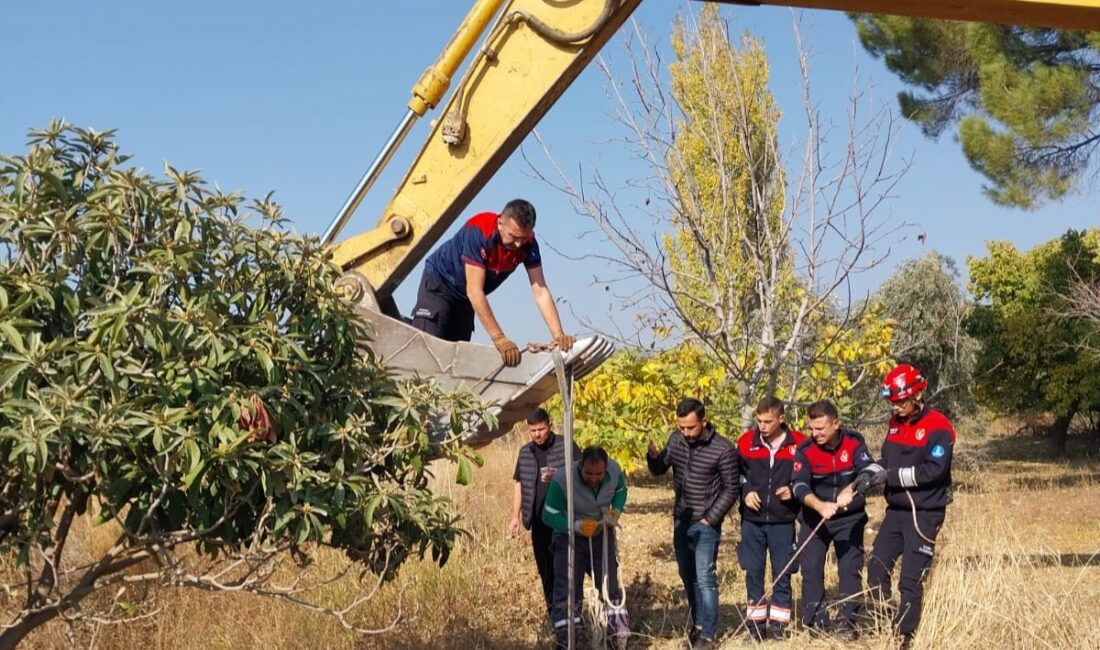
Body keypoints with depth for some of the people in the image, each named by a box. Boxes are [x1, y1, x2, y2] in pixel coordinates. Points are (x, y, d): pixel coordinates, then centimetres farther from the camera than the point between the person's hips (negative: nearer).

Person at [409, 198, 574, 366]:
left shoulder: (528, 243, -19)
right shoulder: (479, 231, -35)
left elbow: (540, 292, -20)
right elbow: (474, 291, -38)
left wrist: (558, 336, -33)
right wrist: (499, 338, -42)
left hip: (463, 297, 6)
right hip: (439, 282, -6)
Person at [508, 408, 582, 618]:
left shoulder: (566, 447, -3)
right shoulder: (525, 452, 12)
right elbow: (519, 485, 16)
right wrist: (515, 516, 11)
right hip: (538, 520, 5)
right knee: (544, 567, 8)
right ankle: (552, 610, 16)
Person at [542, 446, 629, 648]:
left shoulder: (615, 471, -19)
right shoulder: (562, 481, -32)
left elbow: (621, 490, 5)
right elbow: (549, 515, -23)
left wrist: (616, 510, -15)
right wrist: (576, 525, -36)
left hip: (602, 533, 3)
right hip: (570, 536, -3)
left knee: (610, 579, 8)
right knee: (567, 586, -8)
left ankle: (617, 622, 25)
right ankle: (564, 632, 1)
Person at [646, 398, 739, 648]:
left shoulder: (723, 449, -15)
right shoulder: (676, 439, -1)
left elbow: (730, 489, -8)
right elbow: (659, 470, 9)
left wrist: (710, 519, -11)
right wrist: (653, 456, -13)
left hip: (705, 524, -6)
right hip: (681, 521, 6)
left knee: (705, 578, -8)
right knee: (688, 577, 14)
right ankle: (698, 624, 27)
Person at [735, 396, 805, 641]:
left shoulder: (798, 444, -5)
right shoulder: (746, 441, -1)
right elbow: (735, 473, 9)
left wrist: (793, 491, -12)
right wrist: (745, 491, -8)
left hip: (783, 521, -1)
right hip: (752, 519, 1)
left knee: (782, 573, 5)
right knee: (753, 572, 5)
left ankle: (778, 622, 14)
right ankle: (756, 621, 15)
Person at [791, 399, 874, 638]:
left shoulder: (854, 443, -12)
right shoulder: (805, 450, -13)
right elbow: (800, 486, -23)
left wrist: (849, 491, -44)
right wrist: (820, 506, -42)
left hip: (850, 518, 0)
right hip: (815, 518, 0)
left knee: (850, 568, -3)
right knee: (811, 569, -3)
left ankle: (848, 621, 5)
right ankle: (815, 621, 4)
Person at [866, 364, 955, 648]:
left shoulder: (938, 427, -14)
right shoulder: (895, 423, 10)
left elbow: (933, 470, -22)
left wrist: (893, 476, -21)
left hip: (924, 514, -7)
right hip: (896, 510, 7)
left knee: (910, 579, -5)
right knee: (877, 568, 5)